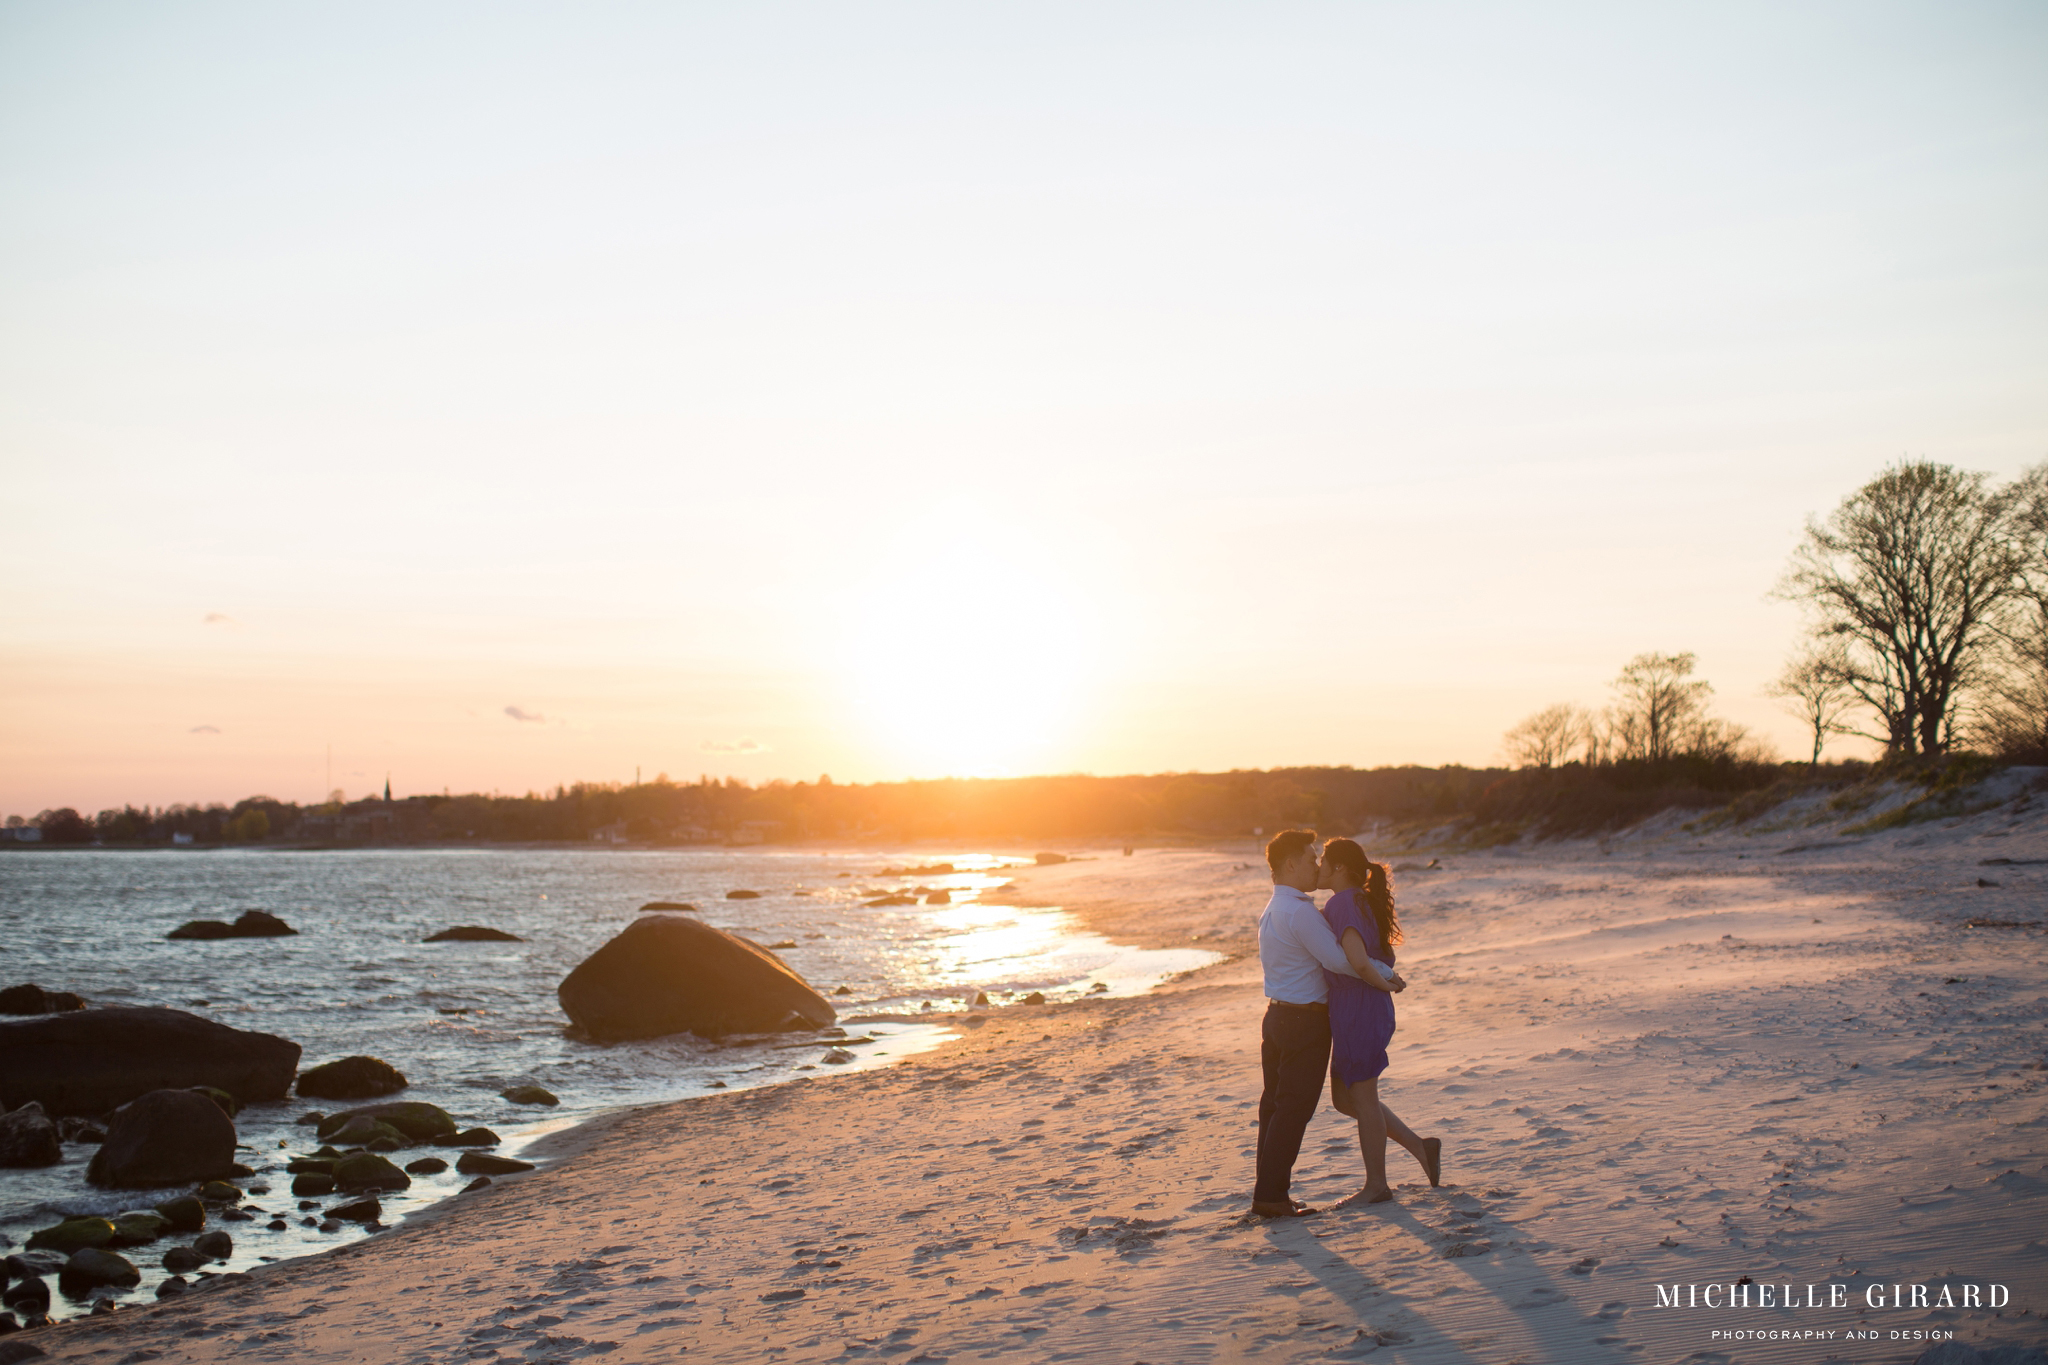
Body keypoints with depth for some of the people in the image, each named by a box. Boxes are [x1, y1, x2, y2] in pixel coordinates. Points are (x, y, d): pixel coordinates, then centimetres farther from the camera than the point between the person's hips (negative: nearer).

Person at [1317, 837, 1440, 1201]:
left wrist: (1384, 984, -16)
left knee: (1363, 1100, 4)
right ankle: (1420, 1146, 21)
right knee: (1344, 1099, 18)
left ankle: (1376, 1185, 18)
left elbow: (1357, 962, -32)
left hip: (1359, 1012, -10)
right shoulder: (1360, 902, 13)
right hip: (1362, 1010, 10)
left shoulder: (1343, 904, -19)